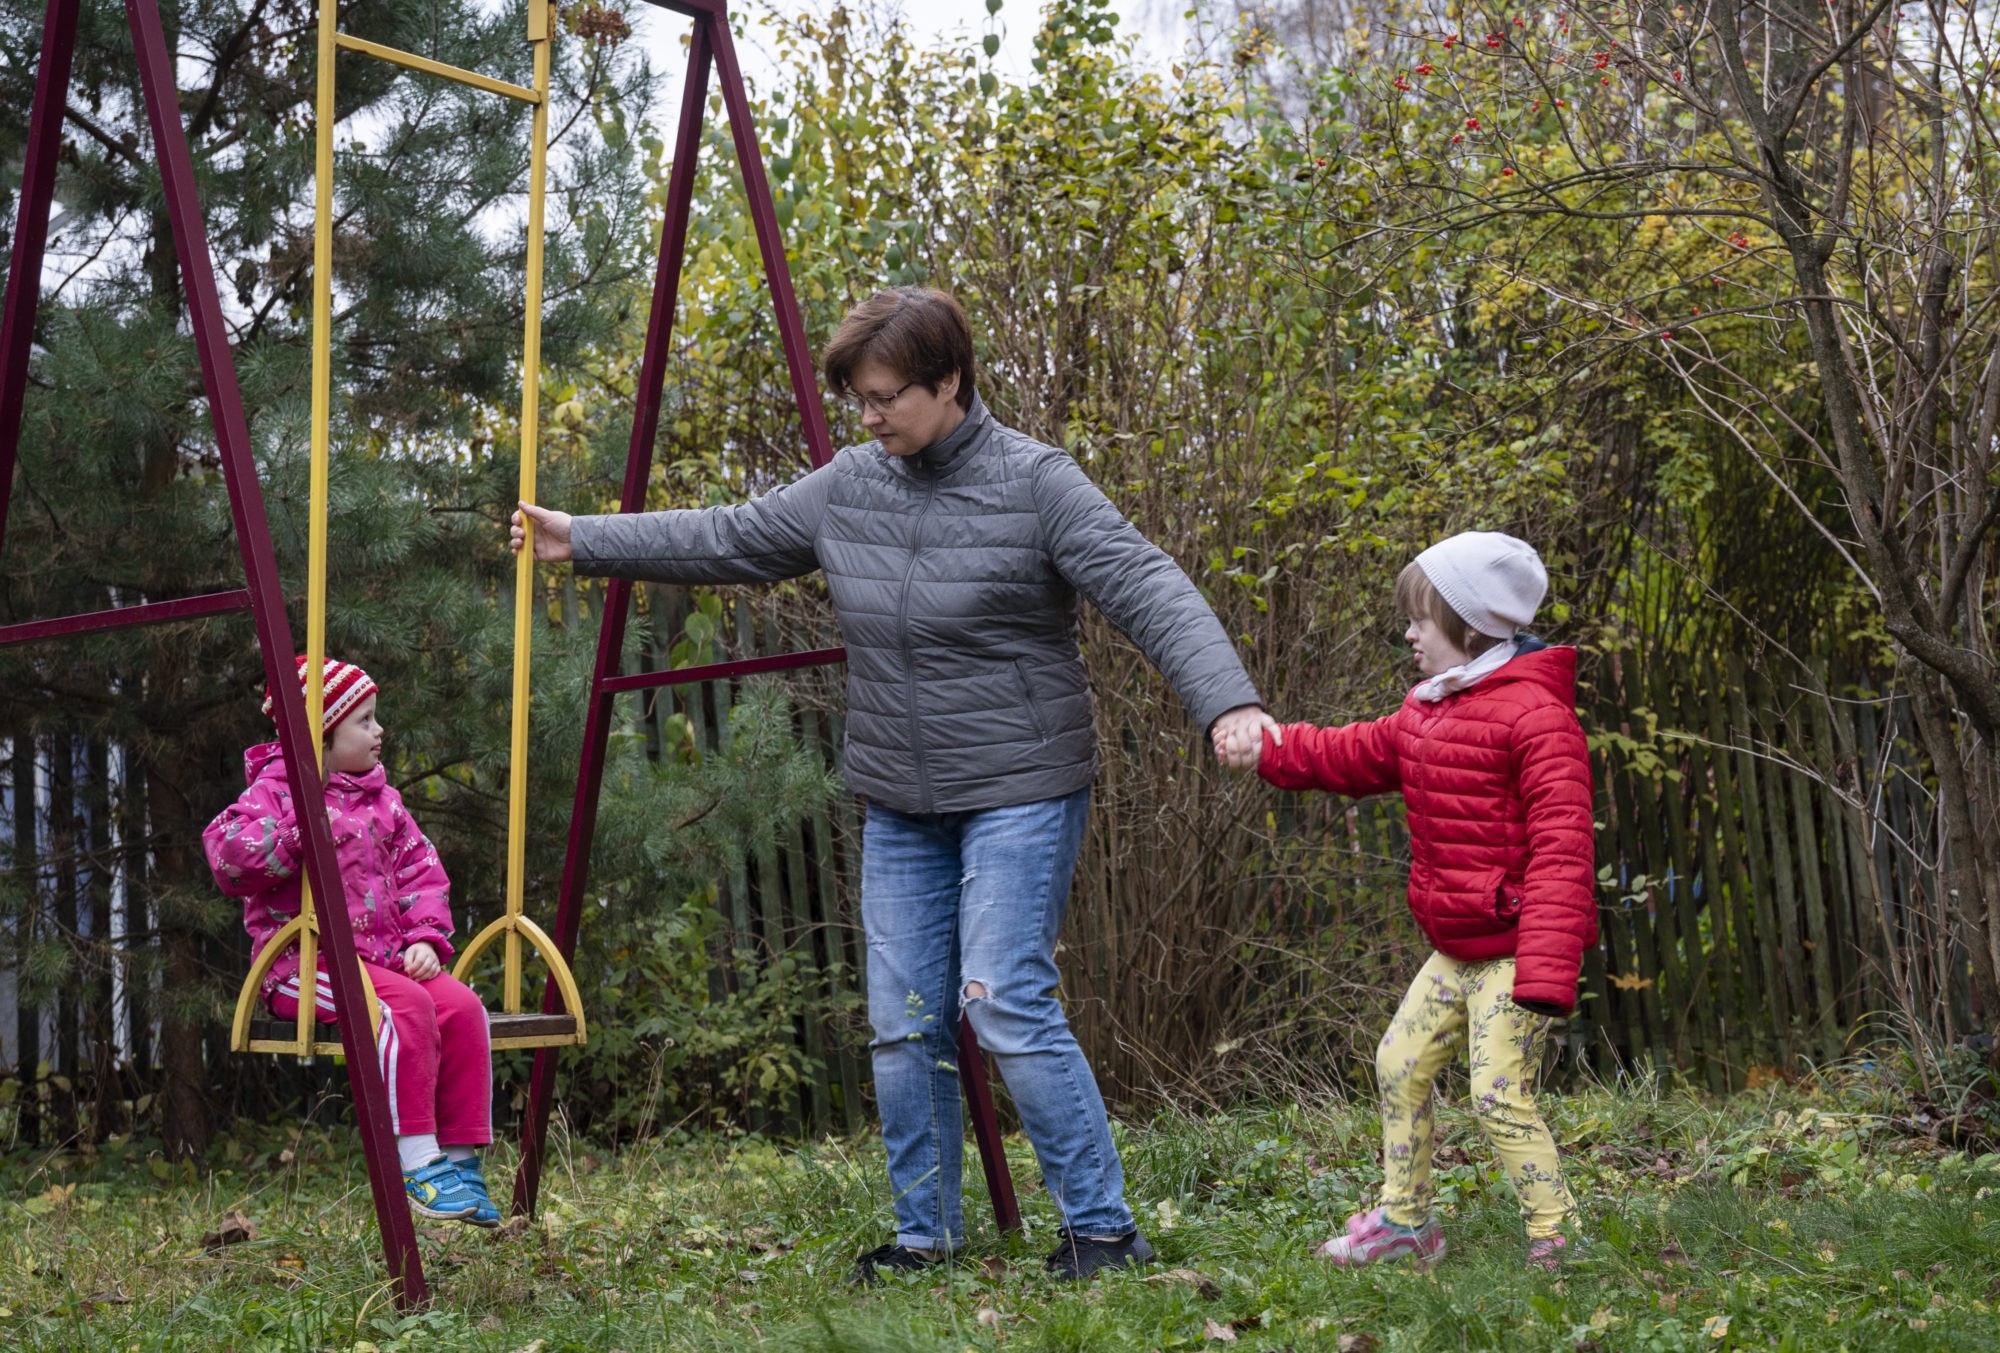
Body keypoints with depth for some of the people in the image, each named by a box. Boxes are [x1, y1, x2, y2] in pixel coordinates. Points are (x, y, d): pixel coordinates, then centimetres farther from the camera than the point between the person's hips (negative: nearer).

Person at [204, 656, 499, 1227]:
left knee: (461, 1005, -19)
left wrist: (425, 939, 2)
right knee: (405, 1007, -33)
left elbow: (420, 869, 18)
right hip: (306, 962, -7)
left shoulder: (381, 799, 19)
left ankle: (459, 1158, -12)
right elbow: (226, 857, -16)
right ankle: (417, 1164, -30)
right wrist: (298, 830, -24)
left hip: (381, 956, 7)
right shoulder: (275, 791, -1)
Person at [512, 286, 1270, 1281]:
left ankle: (1101, 1228, -1)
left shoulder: (1034, 482, -12)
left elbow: (1147, 590, -20)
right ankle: (925, 1233, 20)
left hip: (1020, 794, -6)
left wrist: (1226, 703, -34)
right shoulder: (848, 486, 6)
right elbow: (728, 541, 16)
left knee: (1007, 1004, -13)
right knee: (902, 1024, 6)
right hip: (899, 806, 6)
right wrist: (584, 541, 17)